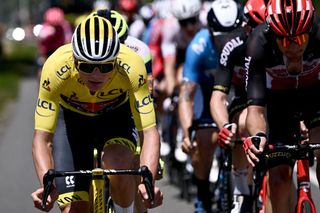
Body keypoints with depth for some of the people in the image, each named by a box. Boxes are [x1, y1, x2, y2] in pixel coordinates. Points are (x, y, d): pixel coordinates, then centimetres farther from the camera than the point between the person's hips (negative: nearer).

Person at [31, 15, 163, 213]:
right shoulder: (56, 67, -36)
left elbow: (149, 132, -37)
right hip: (71, 119, 1)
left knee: (118, 160, -34)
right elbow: (42, 138, -35)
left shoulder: (132, 67, -36)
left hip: (117, 116, 0)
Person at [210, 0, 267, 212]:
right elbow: (217, 97, -31)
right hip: (245, 99, -1)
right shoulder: (234, 45, -27)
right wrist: (225, 126, -51)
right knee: (243, 124, -33)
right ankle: (242, 196, -20)